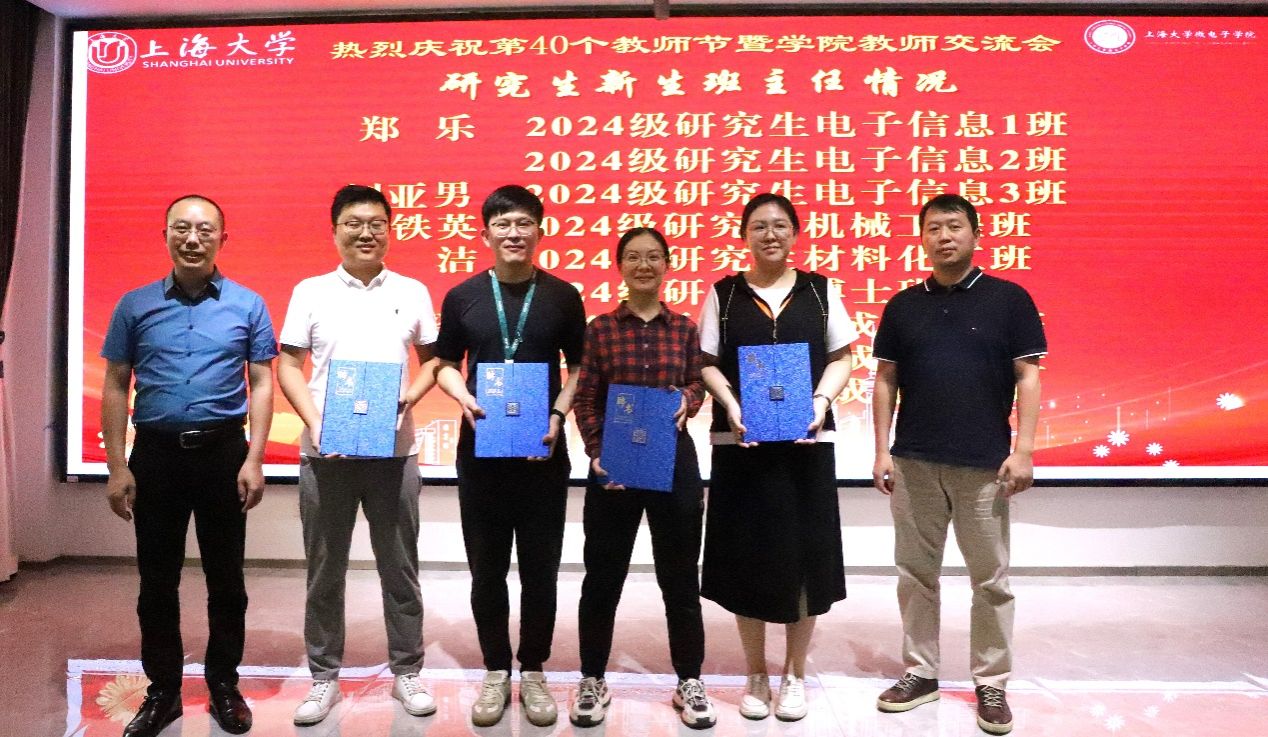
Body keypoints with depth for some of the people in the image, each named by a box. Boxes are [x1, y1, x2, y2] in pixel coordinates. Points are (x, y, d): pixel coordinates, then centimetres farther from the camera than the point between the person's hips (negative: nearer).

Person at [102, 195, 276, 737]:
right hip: (155, 454, 1)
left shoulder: (248, 305, 1)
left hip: (223, 452, -1)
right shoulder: (135, 305, 4)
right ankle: (162, 690, 25)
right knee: (157, 581, 10)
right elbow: (116, 388, 6)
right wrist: (117, 466, -1)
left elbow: (261, 384, 0)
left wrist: (254, 460, -8)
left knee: (226, 579, 8)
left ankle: (224, 685, 24)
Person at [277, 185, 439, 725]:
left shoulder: (412, 292, 5)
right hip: (325, 452, 0)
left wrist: (410, 398, -8)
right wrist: (314, 423, -12)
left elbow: (433, 359, 11)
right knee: (325, 571, 10)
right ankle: (324, 677, 25)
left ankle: (406, 672, 24)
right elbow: (288, 367, 2)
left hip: (394, 451, 0)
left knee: (400, 568, 9)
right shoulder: (310, 292, 3)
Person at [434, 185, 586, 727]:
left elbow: (579, 367, 5)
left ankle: (533, 671, 25)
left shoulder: (563, 296, 1)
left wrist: (558, 415, -10)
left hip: (544, 450, 0)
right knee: (487, 570, 10)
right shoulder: (462, 296, 3)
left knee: (540, 568, 8)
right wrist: (464, 398, -11)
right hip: (480, 449, 1)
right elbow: (446, 365, 10)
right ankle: (496, 671, 26)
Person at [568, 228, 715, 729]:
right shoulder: (600, 328, 1)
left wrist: (687, 399, -17)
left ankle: (689, 683, 26)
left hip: (675, 461, 1)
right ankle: (592, 681, 27)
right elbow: (584, 399, -1)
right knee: (602, 576, 9)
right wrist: (598, 452, -14)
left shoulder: (685, 328, 6)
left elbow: (697, 384, 6)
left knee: (680, 577, 10)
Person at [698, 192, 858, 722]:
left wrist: (821, 401, -10)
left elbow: (841, 357, 7)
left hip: (807, 440, 1)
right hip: (741, 440, 0)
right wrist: (730, 405, -13)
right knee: (748, 556, 5)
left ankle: (795, 674, 23)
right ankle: (756, 675, 22)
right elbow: (707, 362, 4)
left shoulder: (820, 290, 7)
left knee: (804, 554, 5)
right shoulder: (723, 293, 6)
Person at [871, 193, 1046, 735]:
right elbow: (885, 380, 8)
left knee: (991, 580, 7)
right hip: (913, 462, 2)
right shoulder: (902, 306, 7)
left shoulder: (1008, 299, 1)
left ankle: (991, 684, 21)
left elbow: (1028, 377, 0)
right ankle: (920, 673, 24)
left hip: (984, 464, -2)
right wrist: (882, 450, 3)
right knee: (916, 574, 10)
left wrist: (1023, 449, -8)